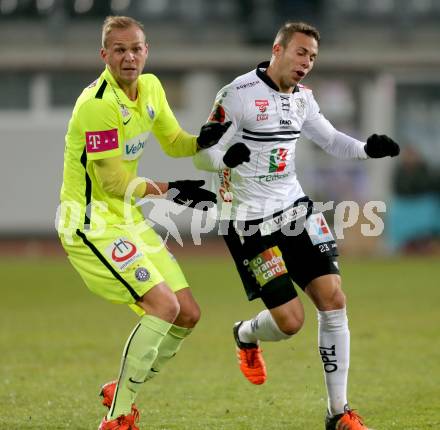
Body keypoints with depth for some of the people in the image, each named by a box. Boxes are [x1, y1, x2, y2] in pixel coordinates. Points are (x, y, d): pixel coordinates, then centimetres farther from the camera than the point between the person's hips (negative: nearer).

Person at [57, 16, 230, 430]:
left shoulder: (150, 88, 4)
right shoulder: (98, 104, -23)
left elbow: (173, 142, 17)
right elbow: (114, 183, -21)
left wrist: (205, 140, -3)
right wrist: (167, 191, -19)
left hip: (127, 218, 9)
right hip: (91, 222, -9)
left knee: (188, 314, 7)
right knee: (163, 305, -21)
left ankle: (120, 391, 21)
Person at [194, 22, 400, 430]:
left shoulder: (301, 97, 7)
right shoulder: (238, 94, -15)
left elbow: (331, 140, 21)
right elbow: (202, 156, -14)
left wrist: (367, 148, 0)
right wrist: (226, 156, -37)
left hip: (295, 209, 7)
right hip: (250, 223, -7)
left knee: (333, 300, -6)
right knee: (290, 320, -9)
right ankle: (245, 336, 30)